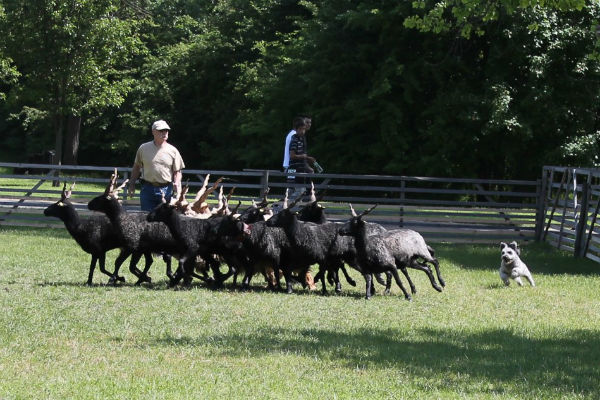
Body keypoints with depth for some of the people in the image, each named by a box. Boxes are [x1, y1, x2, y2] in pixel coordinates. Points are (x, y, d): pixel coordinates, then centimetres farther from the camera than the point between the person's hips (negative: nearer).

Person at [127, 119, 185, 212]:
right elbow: (136, 167, 14)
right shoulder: (144, 148, 5)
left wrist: (176, 183, -10)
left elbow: (177, 171, 8)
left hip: (166, 190, 0)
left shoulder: (173, 151, 5)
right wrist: (132, 184, 11)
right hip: (147, 189, 0)